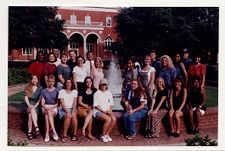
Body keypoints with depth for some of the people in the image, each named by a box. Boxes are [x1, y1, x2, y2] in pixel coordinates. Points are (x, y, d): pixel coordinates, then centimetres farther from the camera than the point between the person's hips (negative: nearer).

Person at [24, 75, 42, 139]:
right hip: (30, 105, 1)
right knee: (32, 110, -32)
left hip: (37, 106, -1)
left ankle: (29, 131, -30)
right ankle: (36, 128, -38)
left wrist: (35, 106, -15)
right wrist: (29, 105, -14)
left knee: (30, 115, -29)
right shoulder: (27, 88, 11)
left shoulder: (40, 88, 6)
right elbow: (26, 98, 1)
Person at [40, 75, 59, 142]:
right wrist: (45, 107, -15)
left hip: (54, 108, -1)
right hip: (45, 108, 1)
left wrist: (51, 107, -13)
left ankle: (47, 134, -35)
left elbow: (58, 103, 4)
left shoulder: (56, 91, 9)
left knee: (47, 115, -33)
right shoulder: (44, 91, 13)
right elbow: (42, 103, 6)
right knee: (49, 112, -34)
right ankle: (54, 132, -38)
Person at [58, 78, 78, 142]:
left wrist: (73, 111, -16)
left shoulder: (74, 91, 12)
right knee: (68, 116, -33)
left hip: (72, 108, 1)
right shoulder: (61, 91, 5)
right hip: (63, 109, -1)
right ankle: (64, 135, -23)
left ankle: (74, 134, -22)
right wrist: (67, 112, -20)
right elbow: (62, 103, -5)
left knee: (73, 116, -32)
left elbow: (74, 103, 2)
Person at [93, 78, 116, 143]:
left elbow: (111, 104, 15)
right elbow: (96, 105, -6)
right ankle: (102, 136, -12)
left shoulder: (109, 93, 15)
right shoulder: (97, 93, 0)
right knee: (108, 119, -31)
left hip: (107, 111, 5)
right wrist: (103, 111, -15)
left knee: (114, 119, -26)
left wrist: (110, 110, -5)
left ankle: (106, 134, -9)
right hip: (98, 111, -5)